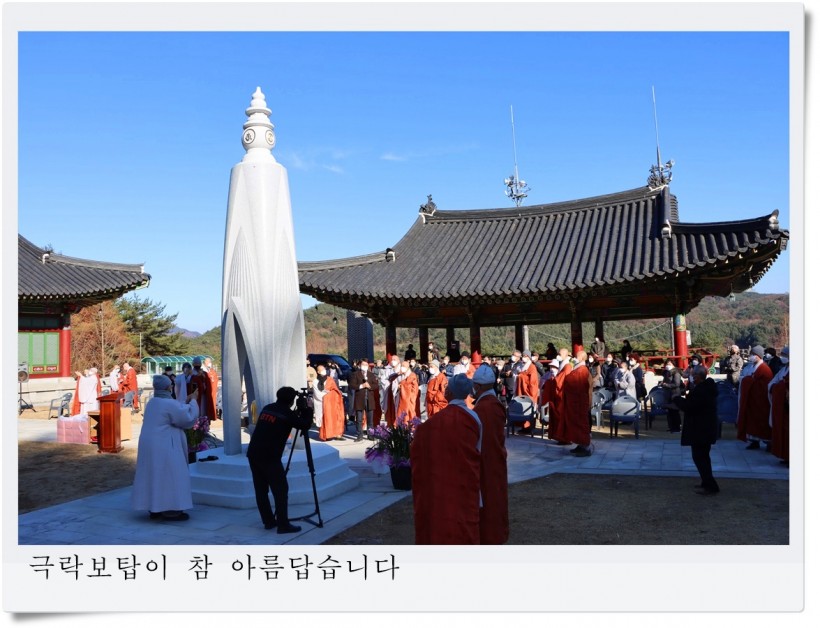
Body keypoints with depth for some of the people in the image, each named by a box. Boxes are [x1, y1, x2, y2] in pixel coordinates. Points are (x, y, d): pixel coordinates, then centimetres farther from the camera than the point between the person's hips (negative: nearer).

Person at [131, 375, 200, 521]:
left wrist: (186, 399, 25)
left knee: (154, 476, 14)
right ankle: (170, 511, -1)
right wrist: (193, 401, -1)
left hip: (150, 445, 9)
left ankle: (154, 509, 20)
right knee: (169, 476, -3)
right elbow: (189, 418, -12)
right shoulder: (169, 404, -18)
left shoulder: (153, 402, 10)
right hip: (164, 447, -9)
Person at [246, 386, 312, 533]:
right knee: (280, 490, 0)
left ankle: (269, 521, 21)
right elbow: (305, 425, 2)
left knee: (261, 490, 13)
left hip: (253, 453, 7)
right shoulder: (287, 413, -4)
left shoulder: (267, 408, 15)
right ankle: (283, 525, 0)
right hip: (269, 457, -7)